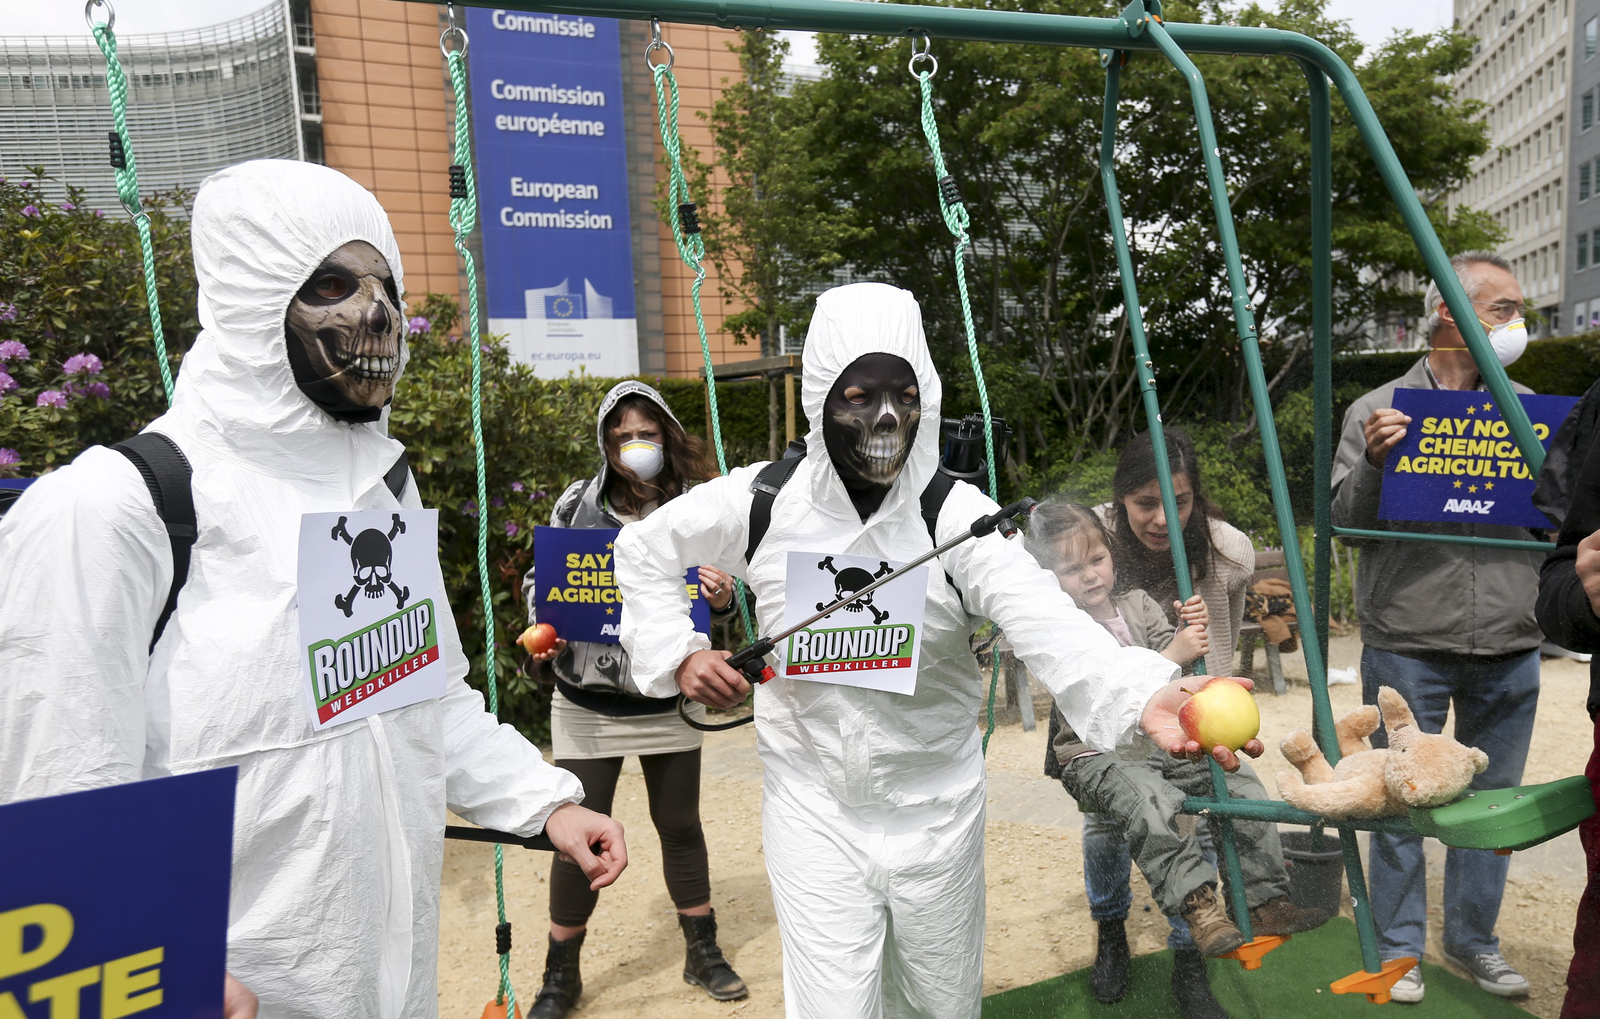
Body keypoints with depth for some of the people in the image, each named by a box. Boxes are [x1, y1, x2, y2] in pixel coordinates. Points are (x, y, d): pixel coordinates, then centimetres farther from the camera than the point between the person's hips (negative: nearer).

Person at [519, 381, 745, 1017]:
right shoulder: (576, 505, -5)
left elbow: (721, 598, 4)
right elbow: (540, 577, 5)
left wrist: (724, 598, -18)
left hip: (669, 703, 1)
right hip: (587, 707, 0)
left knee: (681, 827, 15)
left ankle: (703, 954, 36)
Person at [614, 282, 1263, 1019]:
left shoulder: (958, 516, -18)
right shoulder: (761, 502, -12)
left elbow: (1049, 624, -35)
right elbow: (645, 550, 6)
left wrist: (1145, 698, -54)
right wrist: (677, 654, -8)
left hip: (936, 812, 1)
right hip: (812, 809, 0)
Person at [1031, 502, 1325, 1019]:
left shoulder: (1138, 604, 7)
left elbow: (1180, 672, 7)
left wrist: (1193, 632, -15)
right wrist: (1172, 657, -29)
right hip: (1094, 756, -6)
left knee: (1241, 782, -7)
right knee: (1149, 801, -35)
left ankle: (1263, 901, 0)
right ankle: (1197, 906, -33)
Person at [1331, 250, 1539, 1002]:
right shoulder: (1377, 411, -1)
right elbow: (1344, 523, -3)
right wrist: (1372, 462, -19)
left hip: (1509, 651, 4)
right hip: (1407, 649, -3)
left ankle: (1474, 940, 33)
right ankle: (1399, 946, 23)